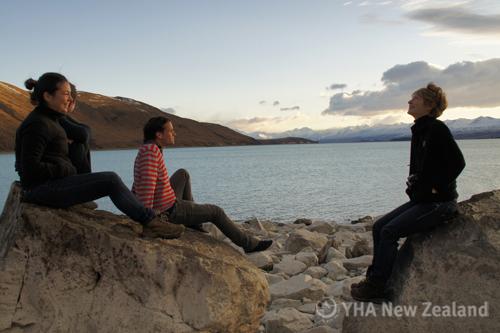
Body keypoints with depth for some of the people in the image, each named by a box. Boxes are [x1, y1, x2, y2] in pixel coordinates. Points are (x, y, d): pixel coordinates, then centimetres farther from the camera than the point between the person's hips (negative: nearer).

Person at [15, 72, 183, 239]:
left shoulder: (47, 120, 17)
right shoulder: (37, 125, -15)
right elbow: (30, 169, -21)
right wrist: (67, 170, -13)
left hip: (53, 186, 10)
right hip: (43, 189, -10)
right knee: (111, 180, -17)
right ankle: (150, 220, -9)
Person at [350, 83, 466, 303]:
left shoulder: (437, 129, -15)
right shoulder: (418, 131, 13)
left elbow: (457, 162, -19)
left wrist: (436, 187, -14)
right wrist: (413, 186, 7)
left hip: (439, 202, -9)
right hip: (421, 200, 9)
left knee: (389, 232, -16)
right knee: (379, 227, 1)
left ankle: (376, 288, -7)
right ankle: (375, 279, 6)